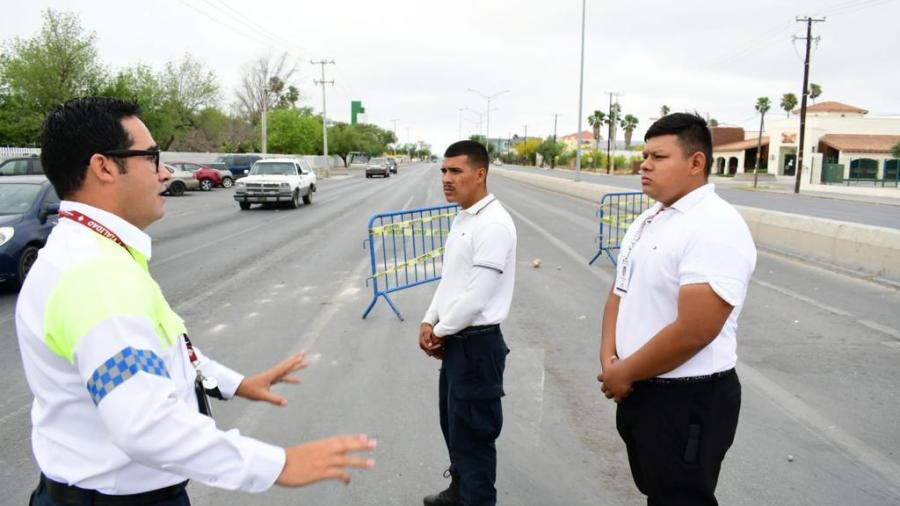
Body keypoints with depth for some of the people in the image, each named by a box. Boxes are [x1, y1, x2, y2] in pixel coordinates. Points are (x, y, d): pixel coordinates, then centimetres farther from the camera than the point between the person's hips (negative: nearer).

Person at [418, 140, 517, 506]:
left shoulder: (493, 224, -21)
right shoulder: (462, 218, 9)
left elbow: (477, 297, -23)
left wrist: (439, 331, -10)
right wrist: (429, 322, 5)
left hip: (477, 343, -10)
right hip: (454, 340, 10)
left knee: (473, 432, 4)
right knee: (453, 423, 23)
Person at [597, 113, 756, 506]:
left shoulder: (716, 228, -21)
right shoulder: (647, 220, 8)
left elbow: (693, 331, -28)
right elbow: (620, 292, 12)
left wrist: (624, 374, -16)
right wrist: (609, 359, -3)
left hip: (688, 401, -8)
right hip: (638, 390, 8)